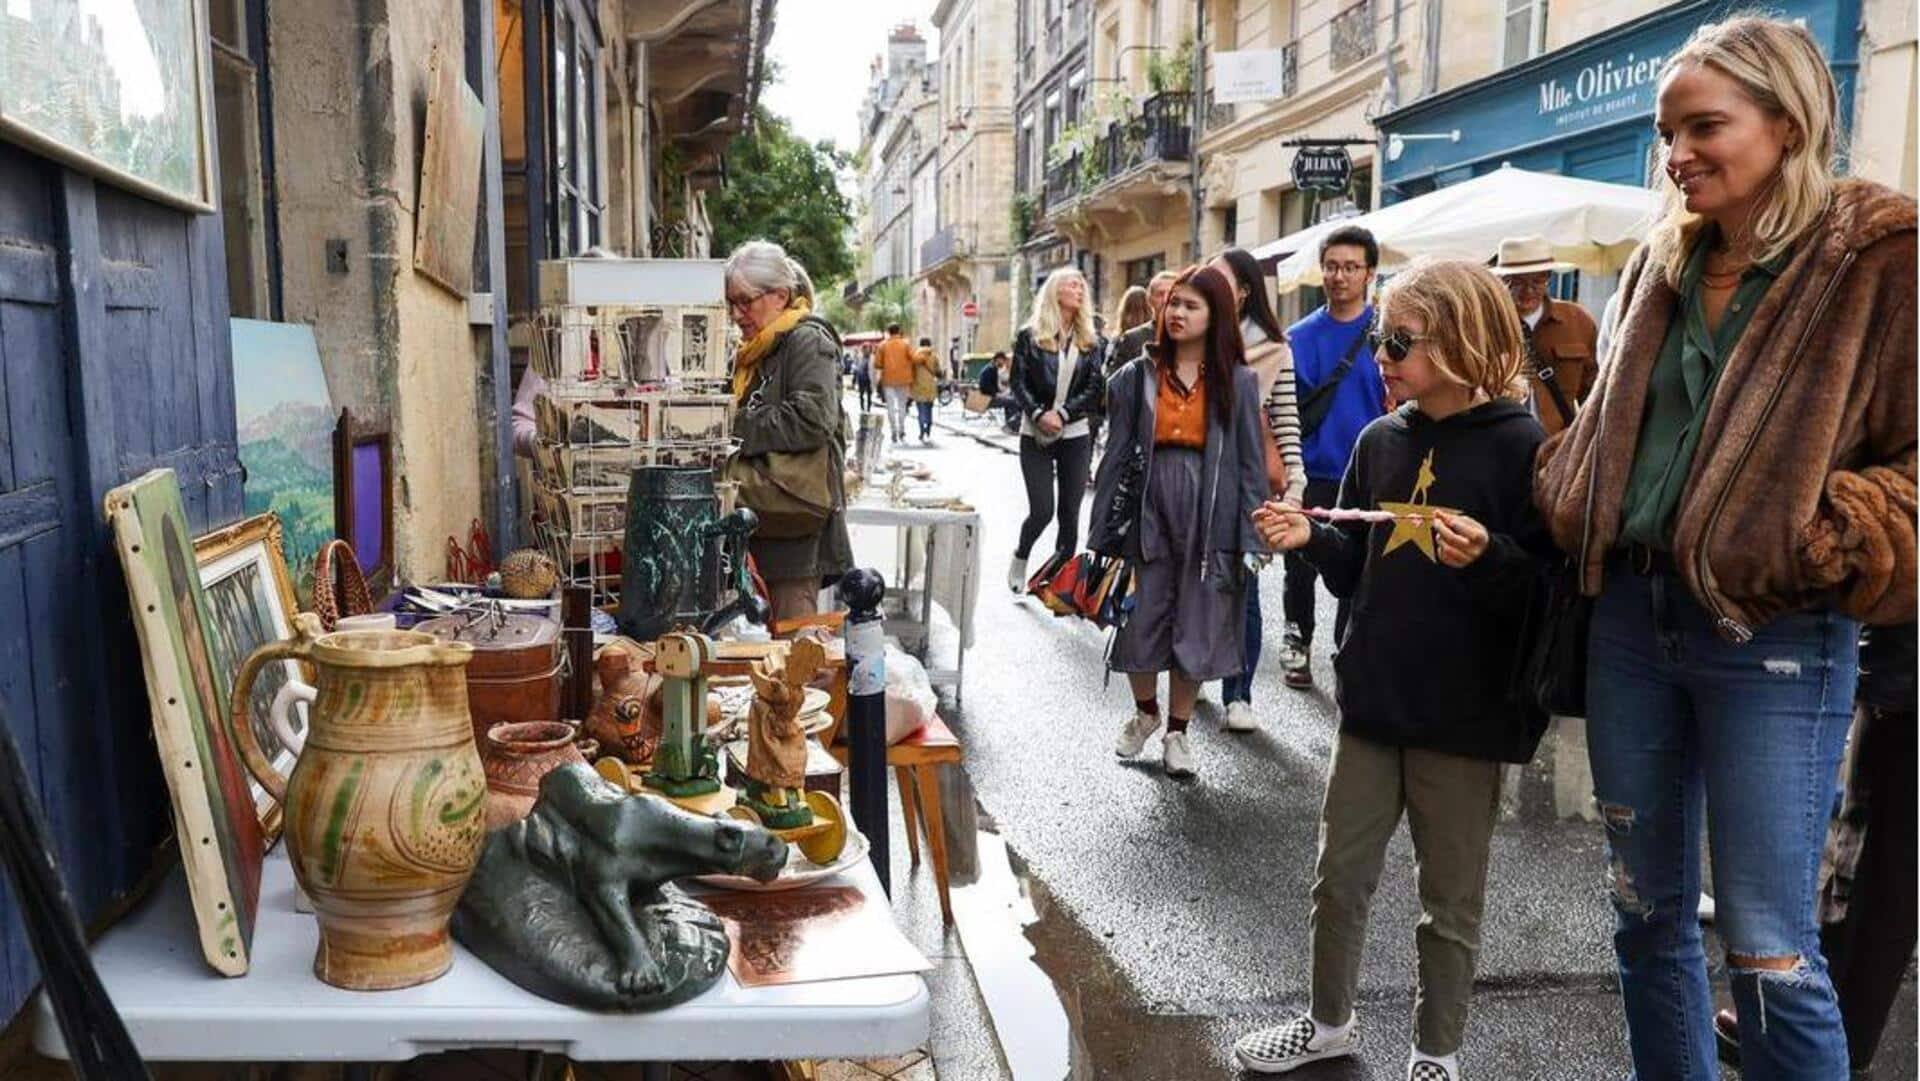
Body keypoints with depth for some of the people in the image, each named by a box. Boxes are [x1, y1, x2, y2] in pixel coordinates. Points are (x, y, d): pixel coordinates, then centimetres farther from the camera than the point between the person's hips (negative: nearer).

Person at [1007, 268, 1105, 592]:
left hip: (1076, 435, 2)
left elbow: (1095, 388, 1)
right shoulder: (1030, 337, 2)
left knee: (1069, 512, 3)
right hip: (1035, 434, -2)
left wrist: (1062, 414, -13)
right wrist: (1039, 415, -17)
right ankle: (1020, 558, 22)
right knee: (1042, 509, -7)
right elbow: (1017, 383, -2)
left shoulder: (1090, 342, 8)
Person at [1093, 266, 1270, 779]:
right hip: (1149, 511, 1)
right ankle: (1145, 711, 34)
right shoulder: (1138, 376, 2)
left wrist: (1251, 538, -4)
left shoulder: (1238, 381, 0)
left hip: (1209, 517, 0)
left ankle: (1177, 730, 26)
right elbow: (1117, 455, 2)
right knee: (1140, 622, 6)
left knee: (1196, 628, 8)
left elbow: (1251, 462, 1)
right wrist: (1102, 533, 0)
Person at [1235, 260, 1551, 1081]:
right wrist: (1310, 538, -7)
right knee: (1339, 875, 15)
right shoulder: (1380, 441, 6)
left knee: (1450, 900, 11)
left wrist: (1489, 558, -30)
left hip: (1465, 715, -5)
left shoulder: (1521, 447, -11)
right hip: (1373, 700, 5)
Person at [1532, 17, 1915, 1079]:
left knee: (1768, 948, 1)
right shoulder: (1661, 262, 11)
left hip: (1772, 638, -5)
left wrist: (1832, 542, -20)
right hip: (1631, 614, 6)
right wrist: (1566, 498, 6)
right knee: (1647, 910, 15)